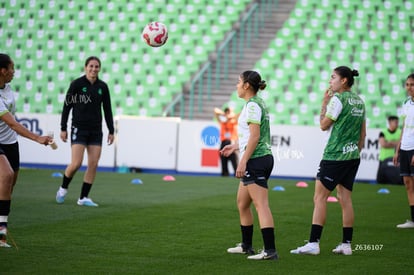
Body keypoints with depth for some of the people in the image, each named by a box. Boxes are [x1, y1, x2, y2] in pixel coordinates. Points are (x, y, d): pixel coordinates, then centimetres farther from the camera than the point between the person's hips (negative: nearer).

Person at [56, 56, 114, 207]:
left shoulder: (102, 87, 6)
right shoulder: (77, 84, -5)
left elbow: (107, 110, 12)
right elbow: (67, 106, -3)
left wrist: (111, 131, 9)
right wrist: (63, 128, -5)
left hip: (96, 130, 4)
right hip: (79, 128, -4)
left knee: (93, 164, -2)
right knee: (76, 163, -12)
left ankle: (84, 197, 7)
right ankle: (63, 188, 14)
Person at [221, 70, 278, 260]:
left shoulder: (252, 105, -13)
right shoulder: (258, 103, 16)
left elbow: (255, 136, -20)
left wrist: (243, 161, -21)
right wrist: (235, 146, 31)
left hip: (255, 160, -10)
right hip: (263, 159, 10)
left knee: (261, 205, -13)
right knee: (242, 203, 18)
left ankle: (270, 250, -17)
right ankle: (246, 246, 27)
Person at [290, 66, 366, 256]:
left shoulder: (338, 99, -12)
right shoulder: (359, 101, 12)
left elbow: (324, 125, -6)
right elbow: (363, 133, 16)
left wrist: (324, 103, 2)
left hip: (335, 156, -8)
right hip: (352, 157, 8)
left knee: (319, 198, -6)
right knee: (345, 198, 10)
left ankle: (313, 243, -10)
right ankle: (346, 244, 9)